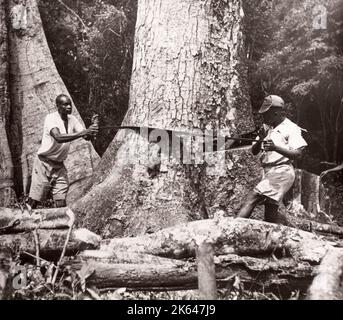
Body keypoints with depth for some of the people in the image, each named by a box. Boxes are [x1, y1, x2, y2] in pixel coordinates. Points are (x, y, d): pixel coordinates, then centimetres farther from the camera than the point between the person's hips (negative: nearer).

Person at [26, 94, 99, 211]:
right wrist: (83, 132, -39)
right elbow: (58, 138, -34)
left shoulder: (72, 119, 2)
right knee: (34, 201, 0)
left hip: (59, 164, 5)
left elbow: (87, 137, -1)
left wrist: (92, 128, -23)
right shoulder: (51, 118, -17)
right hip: (44, 162, -5)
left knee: (61, 203, 0)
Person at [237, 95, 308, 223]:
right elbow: (254, 152, 15)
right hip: (268, 172, 8)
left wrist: (275, 148, -25)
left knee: (252, 198, -21)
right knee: (270, 214, 5)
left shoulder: (291, 128, -2)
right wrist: (260, 140, -6)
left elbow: (298, 154, -12)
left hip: (281, 172, -8)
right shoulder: (266, 127, 18)